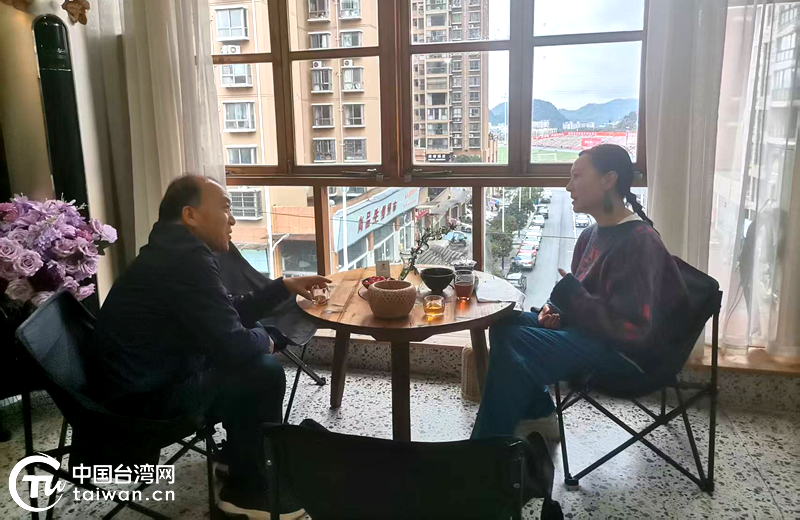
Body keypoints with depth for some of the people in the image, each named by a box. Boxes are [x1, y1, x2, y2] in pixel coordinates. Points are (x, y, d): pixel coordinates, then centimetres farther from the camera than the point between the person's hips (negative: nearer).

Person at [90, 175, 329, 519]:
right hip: (141, 395, -10)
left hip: (146, 377, 10)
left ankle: (238, 454, 27)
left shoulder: (175, 251, 9)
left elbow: (233, 312, 16)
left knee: (250, 360, 16)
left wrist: (284, 286, 11)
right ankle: (246, 489, 6)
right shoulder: (187, 258, -24)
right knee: (265, 373, -12)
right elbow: (232, 344, -26)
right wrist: (263, 338, -5)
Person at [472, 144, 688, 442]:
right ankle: (537, 417, 7)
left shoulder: (639, 243, -21)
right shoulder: (593, 234, 8)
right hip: (592, 331, 10)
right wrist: (558, 308, -2)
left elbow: (633, 329, -27)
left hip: (628, 353, -10)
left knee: (515, 347, -26)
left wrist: (568, 294, -22)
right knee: (506, 323, -1)